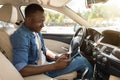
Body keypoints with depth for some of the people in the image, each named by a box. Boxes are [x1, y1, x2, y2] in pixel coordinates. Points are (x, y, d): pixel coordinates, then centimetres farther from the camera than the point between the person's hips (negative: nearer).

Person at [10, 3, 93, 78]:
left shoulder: (36, 31, 2)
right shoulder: (20, 37, -26)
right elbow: (21, 70, -36)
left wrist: (57, 57, -3)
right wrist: (54, 66, -35)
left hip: (44, 64, 9)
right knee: (81, 61, -9)